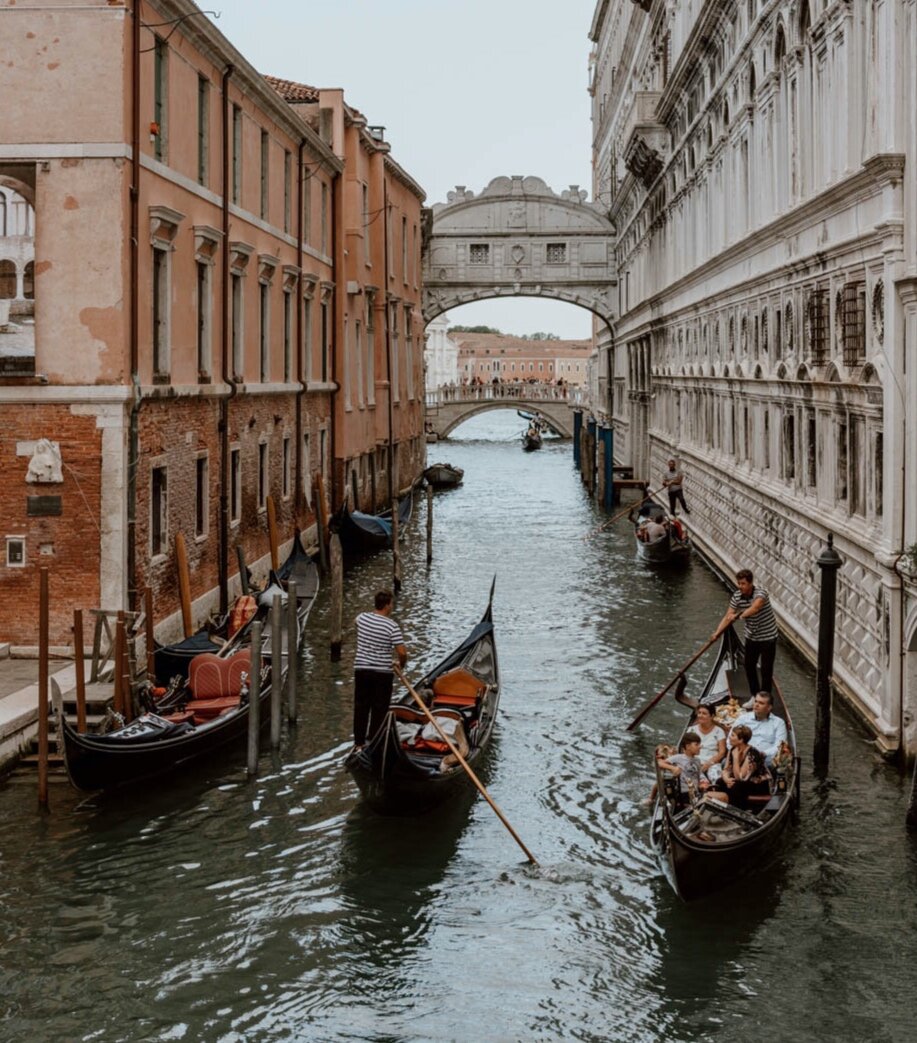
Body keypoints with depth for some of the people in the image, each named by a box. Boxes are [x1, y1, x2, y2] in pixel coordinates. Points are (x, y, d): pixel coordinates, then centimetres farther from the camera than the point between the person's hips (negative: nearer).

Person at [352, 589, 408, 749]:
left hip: (361, 669, 4)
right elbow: (402, 652, -17)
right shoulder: (392, 626, -16)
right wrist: (401, 664, 3)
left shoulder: (362, 618, -2)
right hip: (382, 673, -4)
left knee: (360, 706, 12)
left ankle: (359, 742, 16)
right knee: (379, 709, 6)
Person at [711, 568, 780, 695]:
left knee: (766, 670, -1)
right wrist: (717, 633, -22)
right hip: (751, 637, 6)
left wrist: (739, 616, -54)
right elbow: (728, 617, -10)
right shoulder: (736, 597, -8)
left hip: (767, 637, -6)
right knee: (749, 667, 13)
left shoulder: (760, 593, -25)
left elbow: (755, 608, -45)